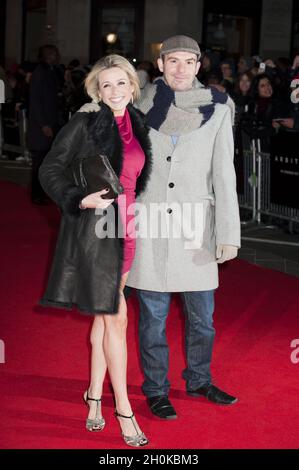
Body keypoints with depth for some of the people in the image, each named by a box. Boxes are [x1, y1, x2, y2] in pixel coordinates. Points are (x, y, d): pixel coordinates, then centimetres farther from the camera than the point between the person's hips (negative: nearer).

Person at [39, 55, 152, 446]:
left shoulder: (138, 126, 9)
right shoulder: (85, 123, -8)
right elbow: (50, 170, -7)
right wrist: (82, 199, -20)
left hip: (125, 230, 6)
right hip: (94, 228, -6)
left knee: (105, 315, 13)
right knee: (115, 317, -3)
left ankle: (95, 395, 25)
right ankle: (124, 409, 7)